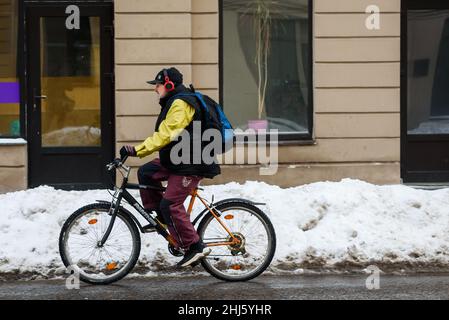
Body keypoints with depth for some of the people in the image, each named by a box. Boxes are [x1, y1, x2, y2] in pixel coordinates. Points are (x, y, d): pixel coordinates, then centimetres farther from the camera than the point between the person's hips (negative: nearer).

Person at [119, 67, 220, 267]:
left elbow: (165, 135, -26)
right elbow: (165, 134, 25)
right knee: (146, 173, 5)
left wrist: (137, 150, -28)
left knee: (171, 205, -13)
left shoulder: (180, 104, -18)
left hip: (191, 166, -11)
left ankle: (195, 247, -8)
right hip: (177, 161, 11)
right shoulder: (173, 102, 17)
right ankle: (159, 216, 11)